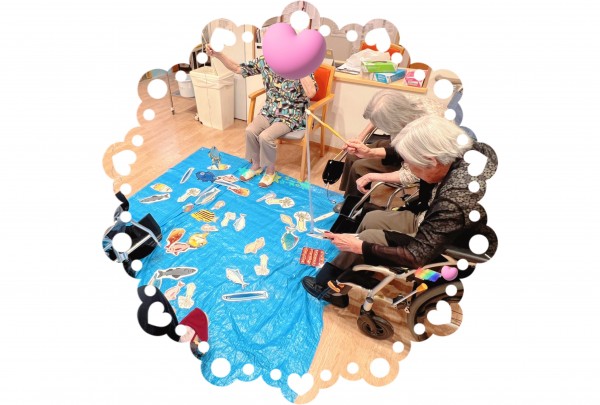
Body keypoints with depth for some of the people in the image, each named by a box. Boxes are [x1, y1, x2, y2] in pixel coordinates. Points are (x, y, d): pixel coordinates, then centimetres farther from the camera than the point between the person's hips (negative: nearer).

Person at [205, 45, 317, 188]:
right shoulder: (264, 62, -4)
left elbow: (311, 93, -36)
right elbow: (237, 68, 3)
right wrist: (218, 54, -10)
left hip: (291, 115, -5)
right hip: (270, 110, 5)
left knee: (265, 136, -24)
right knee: (250, 131, -16)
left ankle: (270, 171, 2)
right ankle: (256, 165, 9)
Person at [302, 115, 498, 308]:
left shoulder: (455, 200, -40)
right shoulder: (459, 153, -19)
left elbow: (417, 256, -31)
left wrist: (359, 246, -24)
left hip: (446, 250, -7)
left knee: (366, 238, -7)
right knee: (370, 219, 9)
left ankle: (334, 288, 19)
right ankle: (336, 274, 23)